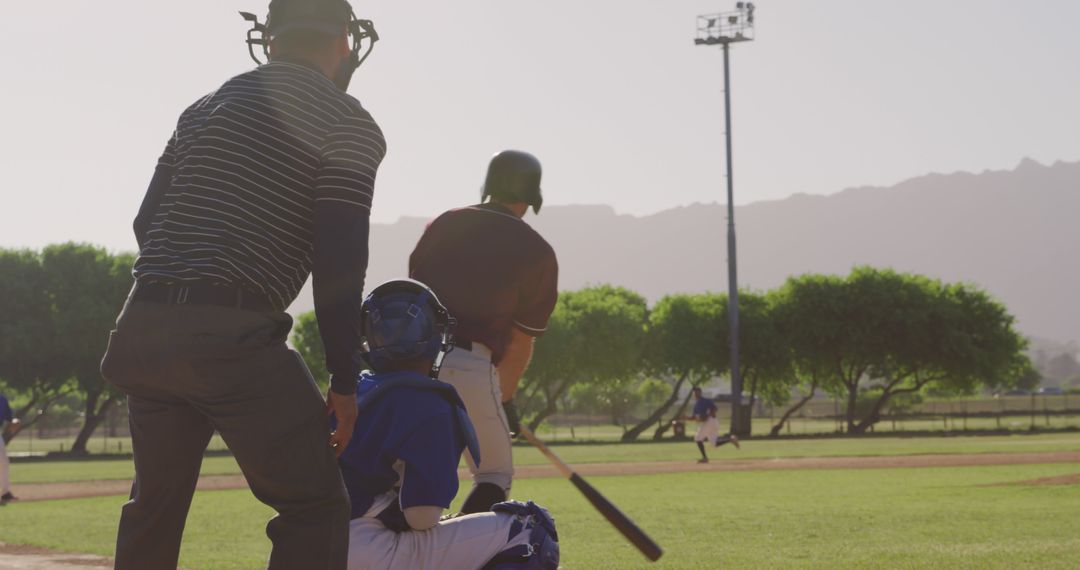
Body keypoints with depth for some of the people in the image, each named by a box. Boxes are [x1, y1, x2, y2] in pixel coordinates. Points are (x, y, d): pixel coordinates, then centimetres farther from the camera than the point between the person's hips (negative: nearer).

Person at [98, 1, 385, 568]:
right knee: (314, 509, -3)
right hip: (232, 335, -7)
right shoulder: (348, 125, 0)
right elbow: (339, 260, -8)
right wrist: (344, 383, -6)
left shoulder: (203, 108, 21)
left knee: (154, 505, 21)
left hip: (143, 328, 7)